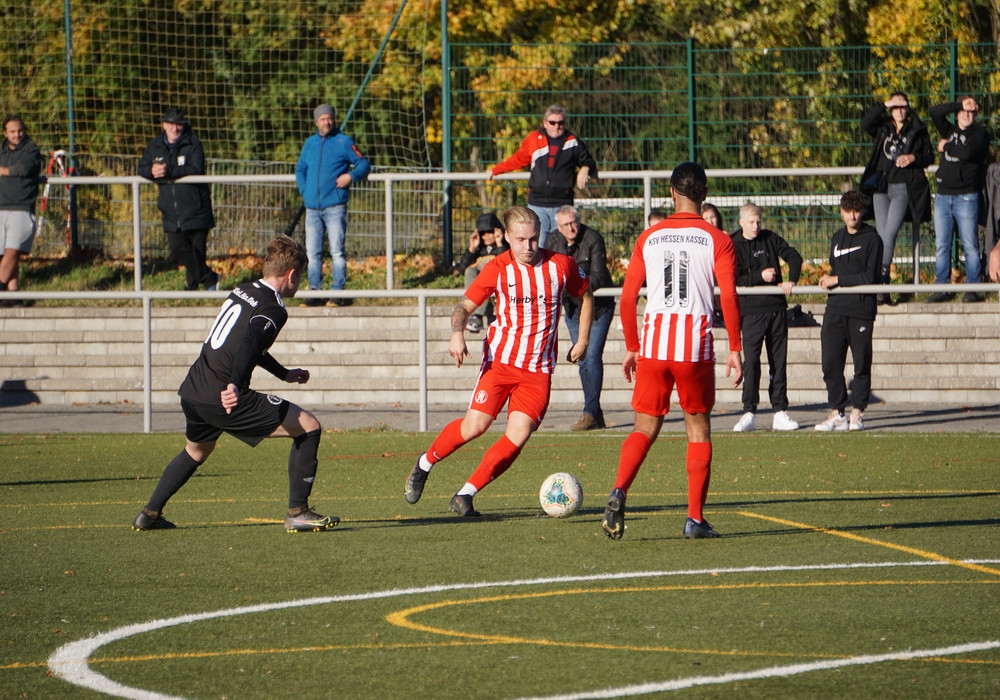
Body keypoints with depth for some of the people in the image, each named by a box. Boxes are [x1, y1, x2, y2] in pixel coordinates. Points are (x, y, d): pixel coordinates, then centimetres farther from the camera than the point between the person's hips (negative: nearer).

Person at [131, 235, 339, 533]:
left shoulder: (242, 292, 18)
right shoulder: (273, 309, -8)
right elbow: (250, 343, -27)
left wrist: (284, 373, 44)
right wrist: (234, 385, -41)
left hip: (192, 392, 8)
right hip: (224, 397, -8)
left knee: (196, 451, 37)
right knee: (309, 427, -2)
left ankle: (149, 514, 39)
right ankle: (297, 513, -4)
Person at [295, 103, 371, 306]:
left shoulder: (344, 142, 2)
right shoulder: (310, 143, 15)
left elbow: (364, 165, 1)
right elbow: (300, 169, 26)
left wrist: (352, 176, -17)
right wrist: (304, 190, 10)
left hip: (335, 207, -5)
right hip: (313, 209, 5)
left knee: (337, 250, -7)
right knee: (313, 252, 5)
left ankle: (339, 292, -5)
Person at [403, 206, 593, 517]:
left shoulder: (561, 265, 0)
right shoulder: (498, 269, -4)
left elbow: (585, 295, 19)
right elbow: (465, 305, -1)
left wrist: (583, 340, 14)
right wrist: (457, 333, -22)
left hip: (538, 370, 2)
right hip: (500, 360, -2)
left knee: (518, 435, -13)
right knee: (475, 425, -11)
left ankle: (465, 496, -5)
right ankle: (424, 464, 17)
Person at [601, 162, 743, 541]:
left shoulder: (649, 237, 9)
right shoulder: (716, 240, 1)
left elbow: (627, 297, 8)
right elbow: (729, 298, -7)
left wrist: (631, 347, 17)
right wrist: (735, 349, 0)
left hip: (653, 342, 2)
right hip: (696, 344, -2)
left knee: (645, 428, 9)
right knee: (699, 429, 12)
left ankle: (618, 492, -17)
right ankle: (695, 518, 8)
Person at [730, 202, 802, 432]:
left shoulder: (770, 239, 9)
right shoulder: (733, 247, -1)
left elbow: (793, 256, 6)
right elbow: (733, 280, -9)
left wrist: (791, 280, -11)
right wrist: (760, 276, -18)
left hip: (777, 308, 4)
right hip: (752, 311, -4)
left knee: (779, 361, 5)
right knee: (751, 362, -10)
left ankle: (780, 412, 8)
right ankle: (749, 413, -8)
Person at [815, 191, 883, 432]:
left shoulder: (871, 239, -1)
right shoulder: (837, 238, 18)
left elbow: (870, 276, -9)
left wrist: (837, 280, -10)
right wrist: (828, 280, 6)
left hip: (861, 309, -5)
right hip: (835, 308, 5)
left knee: (862, 364, 1)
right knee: (830, 363, -1)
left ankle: (858, 412, 7)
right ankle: (836, 412, 5)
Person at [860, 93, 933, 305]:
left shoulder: (917, 130, 9)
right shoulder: (883, 128, 15)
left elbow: (929, 157, 9)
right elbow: (865, 123, -3)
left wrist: (913, 158, -10)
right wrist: (884, 105, -7)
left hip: (903, 189, -4)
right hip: (881, 186, 4)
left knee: (889, 234, -16)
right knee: (882, 237, 1)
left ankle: (881, 281, -18)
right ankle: (882, 287, 3)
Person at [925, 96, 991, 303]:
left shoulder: (980, 134, 3)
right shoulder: (950, 130, 18)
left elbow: (967, 152, -15)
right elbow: (934, 112, 4)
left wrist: (946, 147, 0)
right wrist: (960, 104, -1)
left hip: (966, 196, -5)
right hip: (943, 195, 5)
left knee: (970, 245, -5)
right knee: (941, 245, 4)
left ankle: (972, 289, -3)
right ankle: (941, 289, 7)